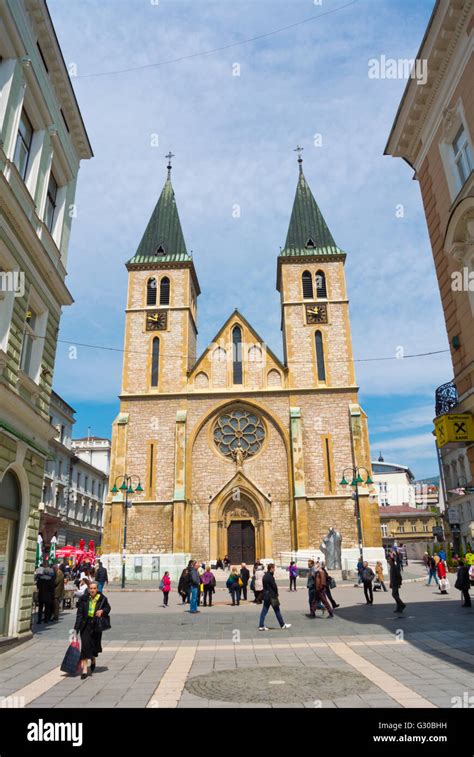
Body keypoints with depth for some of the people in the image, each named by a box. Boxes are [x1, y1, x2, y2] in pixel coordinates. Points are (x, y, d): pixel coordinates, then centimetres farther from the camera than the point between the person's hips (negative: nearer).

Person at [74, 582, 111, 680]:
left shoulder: (102, 599, -7)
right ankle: (84, 669, 2)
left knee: (95, 644, 13)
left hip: (97, 625, 1)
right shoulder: (83, 599, -9)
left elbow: (108, 608, 8)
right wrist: (76, 628, -10)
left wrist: (102, 611, -14)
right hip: (85, 624, -1)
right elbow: (79, 613, -7)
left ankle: (93, 660, 45)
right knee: (85, 645, -8)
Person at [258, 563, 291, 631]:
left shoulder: (265, 576, 9)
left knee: (264, 611, 7)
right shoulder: (270, 577, -19)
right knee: (277, 611, 4)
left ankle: (261, 626, 7)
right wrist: (276, 594, 1)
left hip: (266, 596, 8)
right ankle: (283, 625, 16)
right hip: (272, 596, -8)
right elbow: (274, 587, -17)